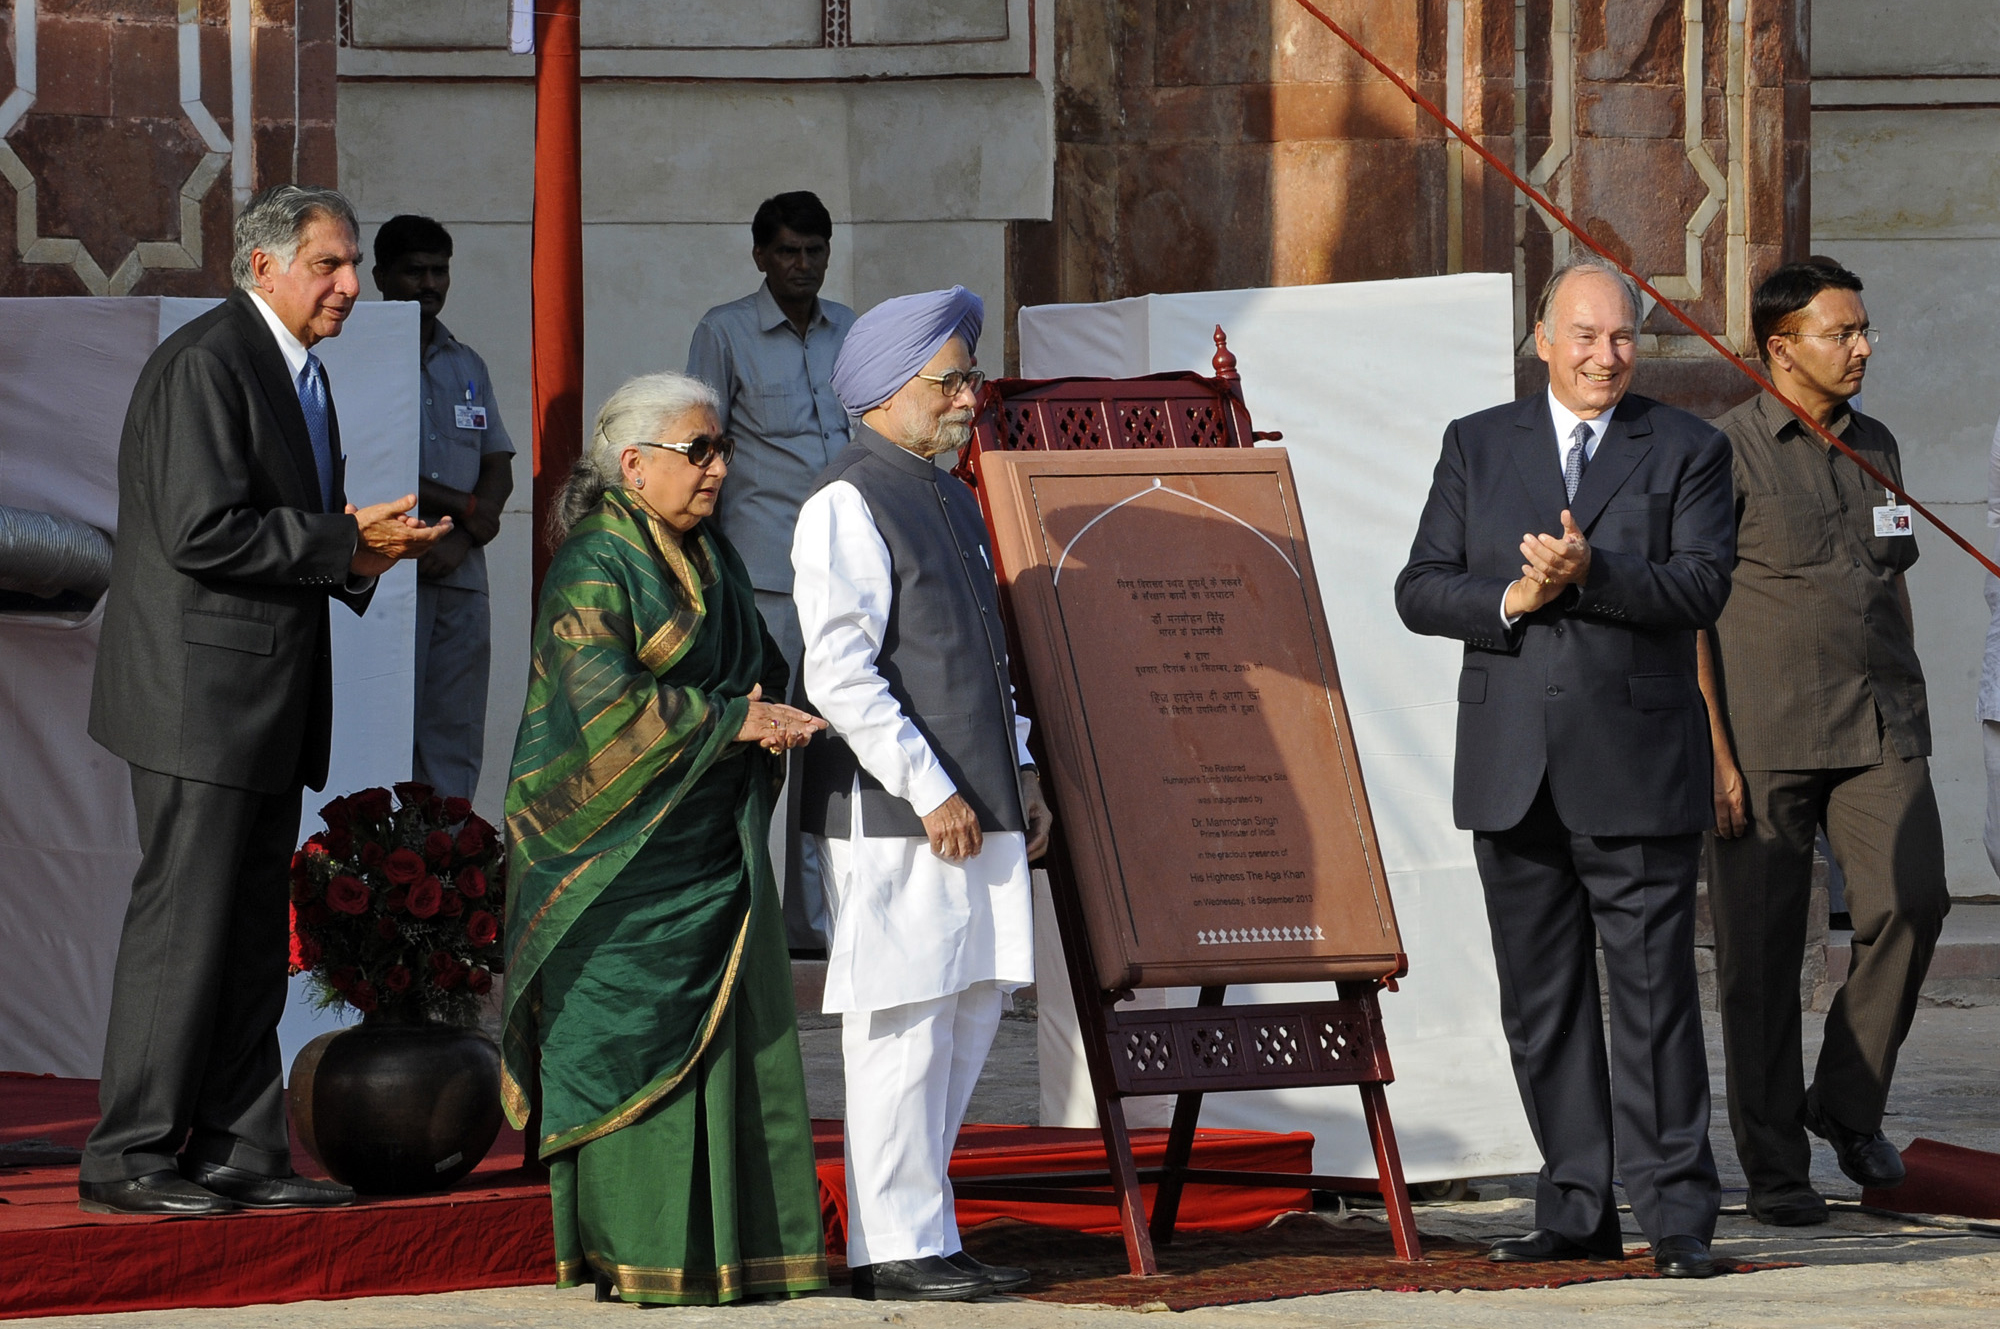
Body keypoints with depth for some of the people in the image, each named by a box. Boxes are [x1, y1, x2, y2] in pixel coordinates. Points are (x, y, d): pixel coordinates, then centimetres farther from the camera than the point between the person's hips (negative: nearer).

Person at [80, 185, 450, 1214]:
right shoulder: (204, 362, -13)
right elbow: (202, 532, -21)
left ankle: (235, 1151, 13)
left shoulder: (300, 375, 18)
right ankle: (127, 1158, -5)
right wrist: (346, 545, -17)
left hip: (270, 696, 10)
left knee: (251, 932, 10)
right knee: (182, 920, -9)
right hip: (202, 689, -10)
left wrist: (367, 548, 4)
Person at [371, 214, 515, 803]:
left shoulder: (467, 366, 18)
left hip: (461, 576, 6)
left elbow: (499, 471, 15)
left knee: (456, 735, 2)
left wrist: (461, 540, -4)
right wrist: (462, 505, -6)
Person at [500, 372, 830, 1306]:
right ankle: (638, 1258, -4)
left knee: (726, 1039, 6)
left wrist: (767, 720, -3)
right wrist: (732, 721, -18)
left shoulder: (710, 557, 15)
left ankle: (729, 1245, 10)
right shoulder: (596, 565, -11)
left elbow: (758, 666, 20)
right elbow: (605, 696, -20)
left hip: (712, 840, 8)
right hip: (628, 847, -8)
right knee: (635, 1038, -7)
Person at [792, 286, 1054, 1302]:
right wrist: (931, 794, -18)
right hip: (891, 814, -9)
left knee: (971, 1011, 10)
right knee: (904, 1024, -6)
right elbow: (839, 672, -17)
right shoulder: (848, 505, -10)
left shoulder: (952, 500, 19)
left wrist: (1018, 775, 16)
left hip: (974, 812, 9)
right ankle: (896, 1249, -1)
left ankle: (918, 1229, 18)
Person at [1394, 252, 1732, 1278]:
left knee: (1653, 994, -5)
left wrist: (1591, 571, -22)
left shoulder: (1686, 451, 5)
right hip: (1515, 772, 3)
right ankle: (1577, 1211, 14)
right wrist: (1510, 599, -13)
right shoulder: (1478, 446, 11)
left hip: (1636, 770, -3)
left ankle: (1676, 1216, -1)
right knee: (1541, 1002, 7)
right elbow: (1420, 590, 6)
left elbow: (1702, 586, -8)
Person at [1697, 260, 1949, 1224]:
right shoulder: (1726, 451, -4)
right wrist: (1712, 752, -13)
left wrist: (1911, 722, 19)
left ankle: (1847, 1101, 6)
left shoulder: (1875, 447, 15)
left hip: (1877, 734, 5)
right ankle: (1773, 1168, 8)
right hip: (1764, 739, -5)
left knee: (1910, 899, -14)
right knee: (1761, 951, -1)